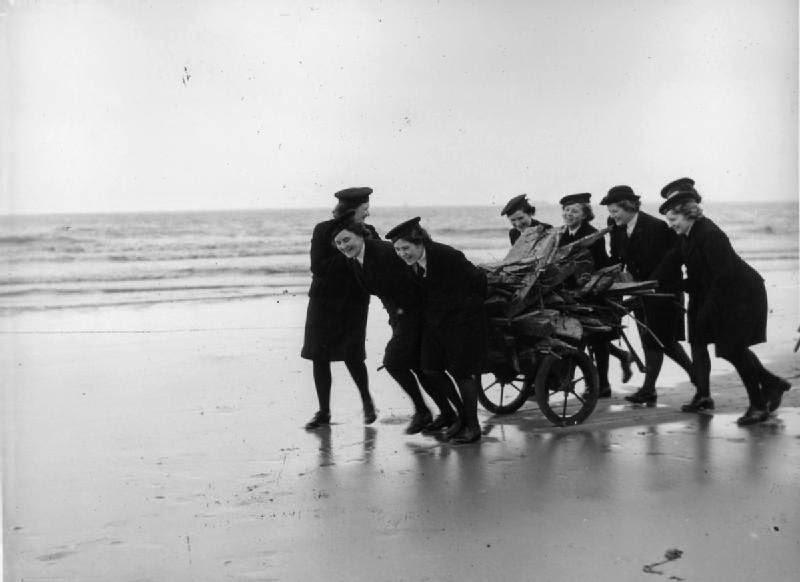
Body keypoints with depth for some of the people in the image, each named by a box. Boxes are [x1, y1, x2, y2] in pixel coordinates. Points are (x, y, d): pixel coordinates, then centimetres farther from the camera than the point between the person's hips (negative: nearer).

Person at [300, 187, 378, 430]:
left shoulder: (368, 233, 2)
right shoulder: (323, 231, -5)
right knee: (320, 357, 1)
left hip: (354, 303, 0)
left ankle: (367, 402, 19)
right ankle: (323, 412, 15)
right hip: (324, 301, 0)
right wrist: (348, 254, -20)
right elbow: (318, 268, -14)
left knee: (352, 355, -8)